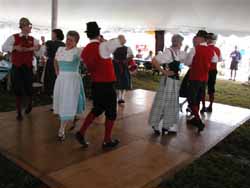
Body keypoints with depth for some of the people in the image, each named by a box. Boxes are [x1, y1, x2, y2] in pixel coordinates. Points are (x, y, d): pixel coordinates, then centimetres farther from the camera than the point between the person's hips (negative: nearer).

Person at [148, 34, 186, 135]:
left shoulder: (179, 53, 9)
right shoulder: (168, 52, -17)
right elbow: (154, 61, -25)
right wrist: (164, 72, -21)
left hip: (176, 80, 9)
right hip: (168, 80, -9)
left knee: (173, 104, 15)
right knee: (162, 102, 2)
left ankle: (167, 126, 28)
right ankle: (155, 125, 20)